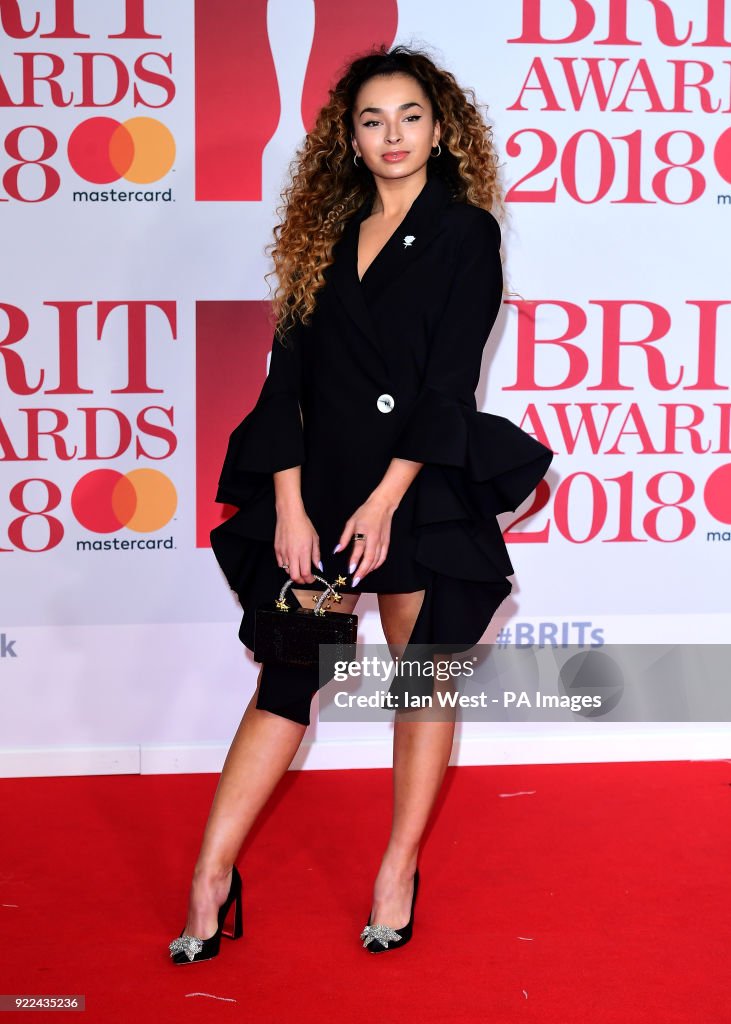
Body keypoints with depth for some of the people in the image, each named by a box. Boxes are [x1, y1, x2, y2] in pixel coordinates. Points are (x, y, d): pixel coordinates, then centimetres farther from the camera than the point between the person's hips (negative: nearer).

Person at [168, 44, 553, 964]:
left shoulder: (465, 233, -1)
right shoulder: (329, 235, 11)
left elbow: (449, 382, -9)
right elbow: (287, 372, 6)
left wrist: (385, 502, -14)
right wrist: (289, 505, -4)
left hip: (424, 489, -3)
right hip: (320, 483, 3)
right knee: (287, 676, 1)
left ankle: (398, 874, 17)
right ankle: (210, 880, 3)